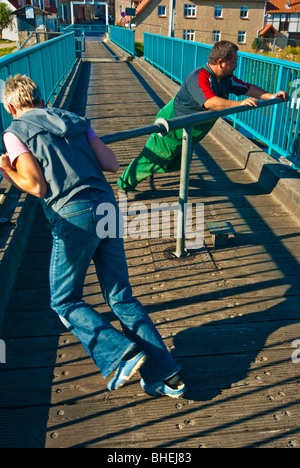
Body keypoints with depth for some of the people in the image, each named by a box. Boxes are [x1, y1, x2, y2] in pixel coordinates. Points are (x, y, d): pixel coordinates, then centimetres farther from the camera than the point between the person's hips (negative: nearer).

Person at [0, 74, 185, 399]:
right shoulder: (75, 120, 19)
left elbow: (37, 186, -6)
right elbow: (112, 165, 10)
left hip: (72, 218, -5)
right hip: (107, 206, 6)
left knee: (64, 301, 15)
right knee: (121, 298, 13)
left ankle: (122, 353, -1)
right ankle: (165, 375, 13)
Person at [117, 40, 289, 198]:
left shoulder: (227, 79, 0)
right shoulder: (199, 77, -29)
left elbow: (248, 88, 8)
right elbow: (210, 102, -42)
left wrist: (272, 96, -2)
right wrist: (240, 104, -43)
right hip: (172, 128, -9)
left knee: (176, 164, 22)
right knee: (152, 158, 0)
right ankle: (125, 184, 19)